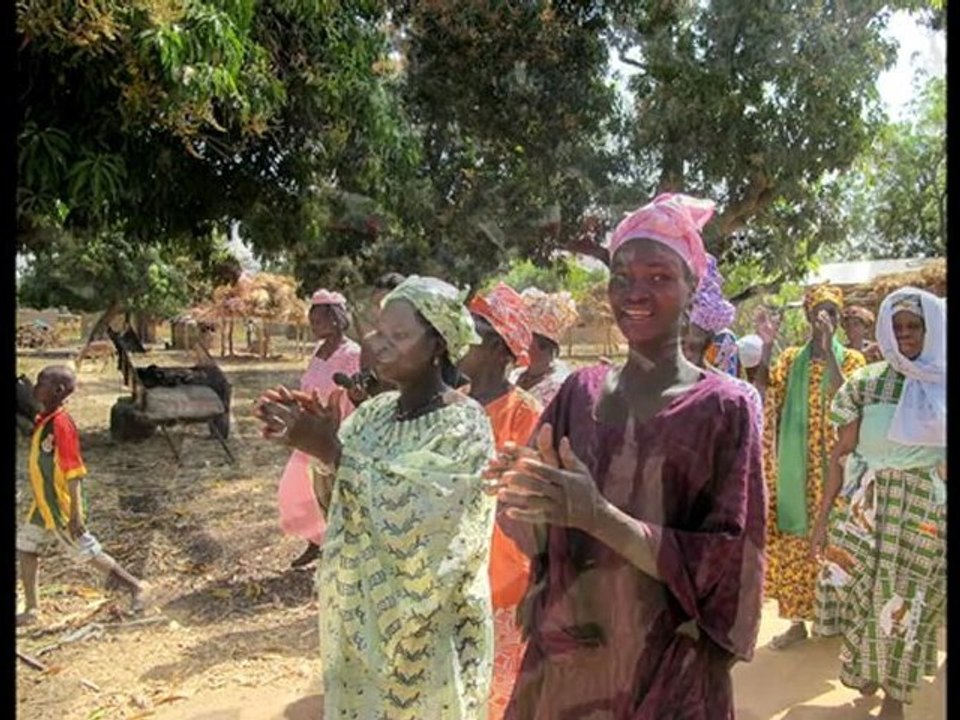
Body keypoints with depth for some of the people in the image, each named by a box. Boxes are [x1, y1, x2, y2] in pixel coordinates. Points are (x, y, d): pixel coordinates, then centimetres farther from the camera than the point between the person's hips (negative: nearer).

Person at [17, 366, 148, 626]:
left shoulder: (60, 423, -22)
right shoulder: (44, 419, 5)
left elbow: (74, 472, -23)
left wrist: (76, 514, -23)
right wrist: (42, 502, 23)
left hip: (61, 507, -9)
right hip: (44, 505, 9)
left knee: (88, 552, 0)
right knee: (25, 547, 11)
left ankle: (135, 586, 14)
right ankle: (31, 609, 22)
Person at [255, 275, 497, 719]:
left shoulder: (464, 425, -18)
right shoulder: (375, 411, 2)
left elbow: (410, 512, -28)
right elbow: (335, 503, 1)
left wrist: (331, 450, -28)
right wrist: (320, 446, -16)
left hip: (425, 631, -6)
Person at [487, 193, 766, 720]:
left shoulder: (723, 408, -11)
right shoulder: (581, 390, -1)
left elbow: (725, 563, -15)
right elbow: (534, 537, 0)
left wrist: (599, 515, -26)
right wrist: (528, 490, -22)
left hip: (668, 673, -3)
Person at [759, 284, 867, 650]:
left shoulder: (850, 358, 2)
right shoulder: (791, 357, 9)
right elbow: (765, 390, -7)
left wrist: (828, 348, -22)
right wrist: (766, 346, -17)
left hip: (831, 461, -2)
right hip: (796, 464, 3)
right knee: (794, 537, 5)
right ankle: (799, 618, 15)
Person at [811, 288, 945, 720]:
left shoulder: (942, 385, -1)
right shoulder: (865, 383, -2)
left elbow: (941, 455, 3)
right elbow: (841, 453, -2)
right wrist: (823, 516, -4)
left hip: (926, 510, 0)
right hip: (868, 503, 0)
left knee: (908, 602, 9)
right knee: (861, 593, 10)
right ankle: (865, 667, 37)